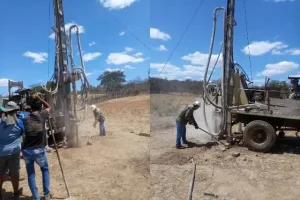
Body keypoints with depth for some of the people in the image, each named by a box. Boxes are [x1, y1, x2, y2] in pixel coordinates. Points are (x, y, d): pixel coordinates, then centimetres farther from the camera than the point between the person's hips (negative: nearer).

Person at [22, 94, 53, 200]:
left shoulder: (25, 119, -1)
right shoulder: (42, 115, -4)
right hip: (39, 150, -1)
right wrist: (39, 98, 13)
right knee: (45, 170, 22)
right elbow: (49, 107, 15)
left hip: (26, 150, 1)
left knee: (31, 174, 15)